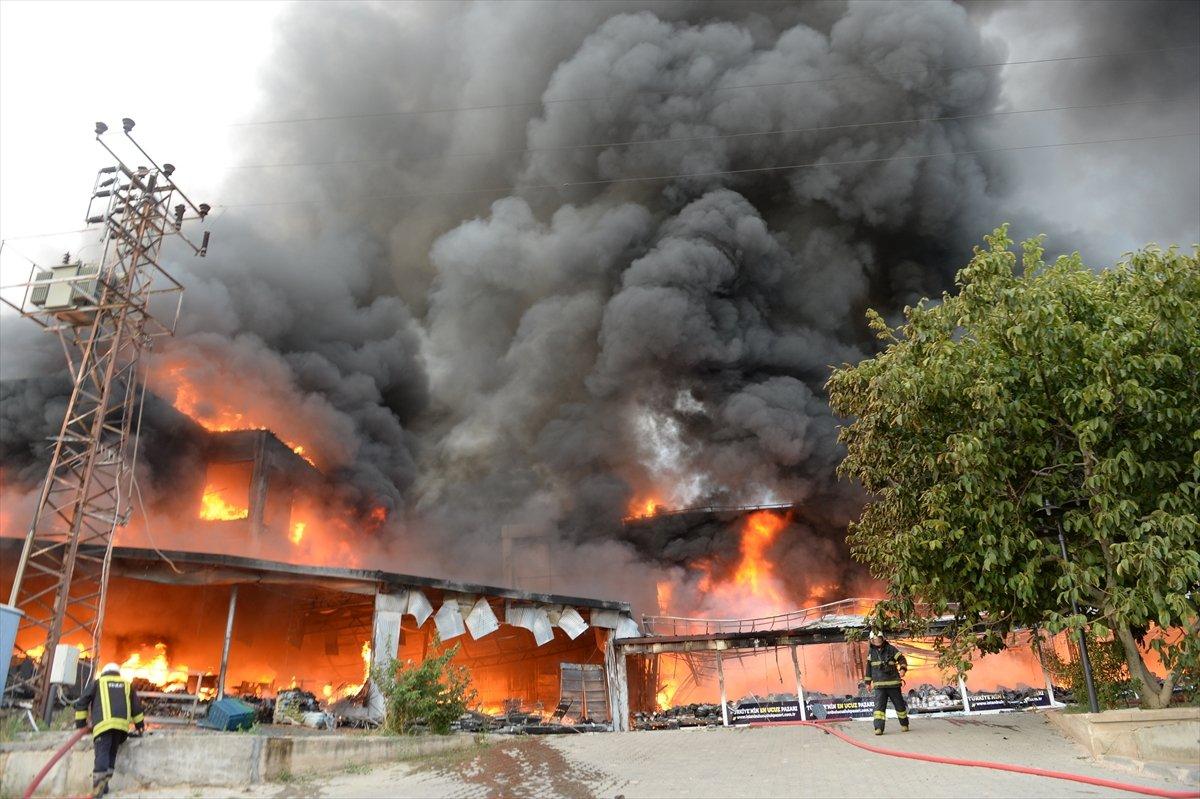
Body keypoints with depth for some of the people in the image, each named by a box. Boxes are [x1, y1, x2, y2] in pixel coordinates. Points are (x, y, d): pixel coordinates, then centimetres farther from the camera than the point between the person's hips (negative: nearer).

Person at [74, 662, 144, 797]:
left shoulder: (97, 682, 20)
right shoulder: (127, 684, 27)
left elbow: (82, 702, 12)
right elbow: (136, 707, 26)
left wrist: (80, 722, 19)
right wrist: (140, 724, 35)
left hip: (103, 724, -3)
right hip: (122, 725, 3)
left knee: (102, 753, -11)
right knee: (112, 753, 14)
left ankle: (98, 784, -30)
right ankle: (103, 784, 5)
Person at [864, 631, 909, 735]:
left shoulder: (890, 649, -2)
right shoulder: (871, 651, 8)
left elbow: (902, 659, -5)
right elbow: (869, 667, 16)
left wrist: (903, 669, -25)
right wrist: (868, 682, 17)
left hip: (893, 683, -1)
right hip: (879, 685, 1)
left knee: (899, 705, 10)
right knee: (879, 706, -11)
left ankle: (904, 724, 32)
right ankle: (878, 728, -14)